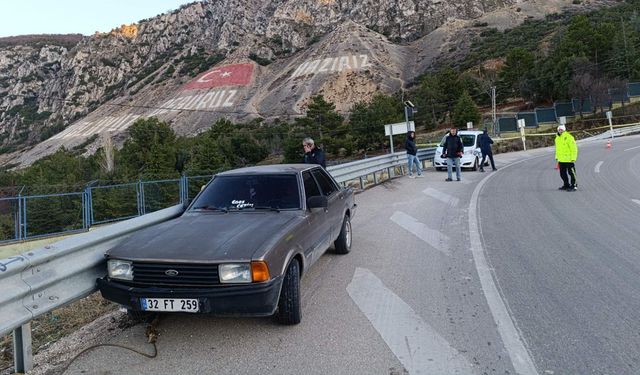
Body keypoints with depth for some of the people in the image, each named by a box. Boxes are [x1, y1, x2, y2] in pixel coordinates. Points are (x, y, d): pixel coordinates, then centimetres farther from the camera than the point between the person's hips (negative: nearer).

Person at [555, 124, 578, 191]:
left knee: (571, 173, -2)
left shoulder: (569, 137, -12)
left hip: (569, 160, -8)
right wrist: (557, 157, 20)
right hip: (561, 160, 8)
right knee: (562, 173, 14)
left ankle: (574, 186, 6)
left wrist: (573, 158, -17)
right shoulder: (557, 138, 12)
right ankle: (566, 185, 26)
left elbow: (574, 148, -13)